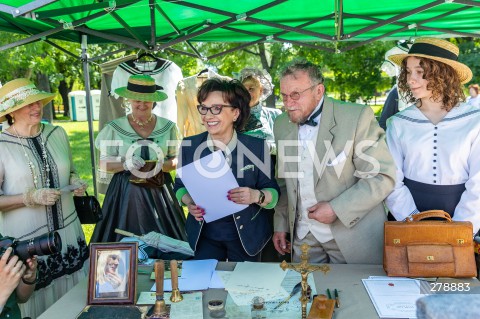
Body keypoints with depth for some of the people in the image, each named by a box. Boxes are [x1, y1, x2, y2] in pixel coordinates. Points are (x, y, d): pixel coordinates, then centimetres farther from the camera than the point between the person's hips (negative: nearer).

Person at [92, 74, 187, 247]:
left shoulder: (168, 126, 2)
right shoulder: (115, 128, -2)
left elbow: (176, 160, 6)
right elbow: (104, 163, 0)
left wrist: (161, 165, -15)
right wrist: (125, 164, -19)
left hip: (159, 191, 1)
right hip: (126, 192, -1)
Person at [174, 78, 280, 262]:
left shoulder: (257, 147, -13)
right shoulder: (189, 146, -7)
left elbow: (273, 193, -9)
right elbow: (181, 186, 5)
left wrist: (256, 196, -29)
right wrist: (189, 202, -15)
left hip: (246, 235, -1)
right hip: (204, 235, 1)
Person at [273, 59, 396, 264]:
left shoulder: (357, 118, -15)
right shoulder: (281, 126, 3)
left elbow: (383, 177, -15)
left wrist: (337, 209, -21)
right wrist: (281, 224, 10)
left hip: (352, 234, -4)